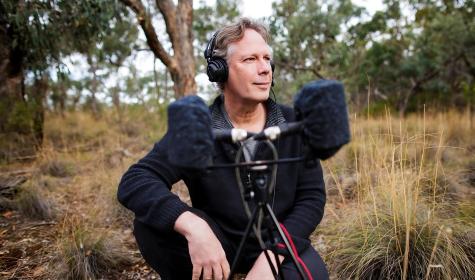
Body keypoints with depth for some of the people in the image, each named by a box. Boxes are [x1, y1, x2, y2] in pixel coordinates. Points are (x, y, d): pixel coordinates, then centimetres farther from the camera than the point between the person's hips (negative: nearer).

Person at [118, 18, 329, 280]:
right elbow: (134, 182, -25)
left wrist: (271, 256, -25)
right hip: (219, 238, 0)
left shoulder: (293, 124, -8)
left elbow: (312, 196, -10)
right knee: (149, 222, -25)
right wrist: (193, 226, -43)